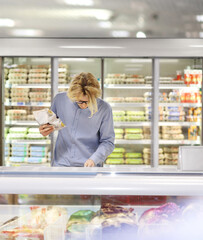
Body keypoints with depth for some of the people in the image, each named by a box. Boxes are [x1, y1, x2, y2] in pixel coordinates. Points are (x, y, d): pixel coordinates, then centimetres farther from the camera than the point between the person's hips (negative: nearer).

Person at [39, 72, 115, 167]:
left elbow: (108, 142, 0)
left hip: (87, 166, 0)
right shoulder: (60, 99, 0)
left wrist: (94, 159, -15)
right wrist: (45, 129, -2)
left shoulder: (104, 109, -6)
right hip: (61, 163, 0)